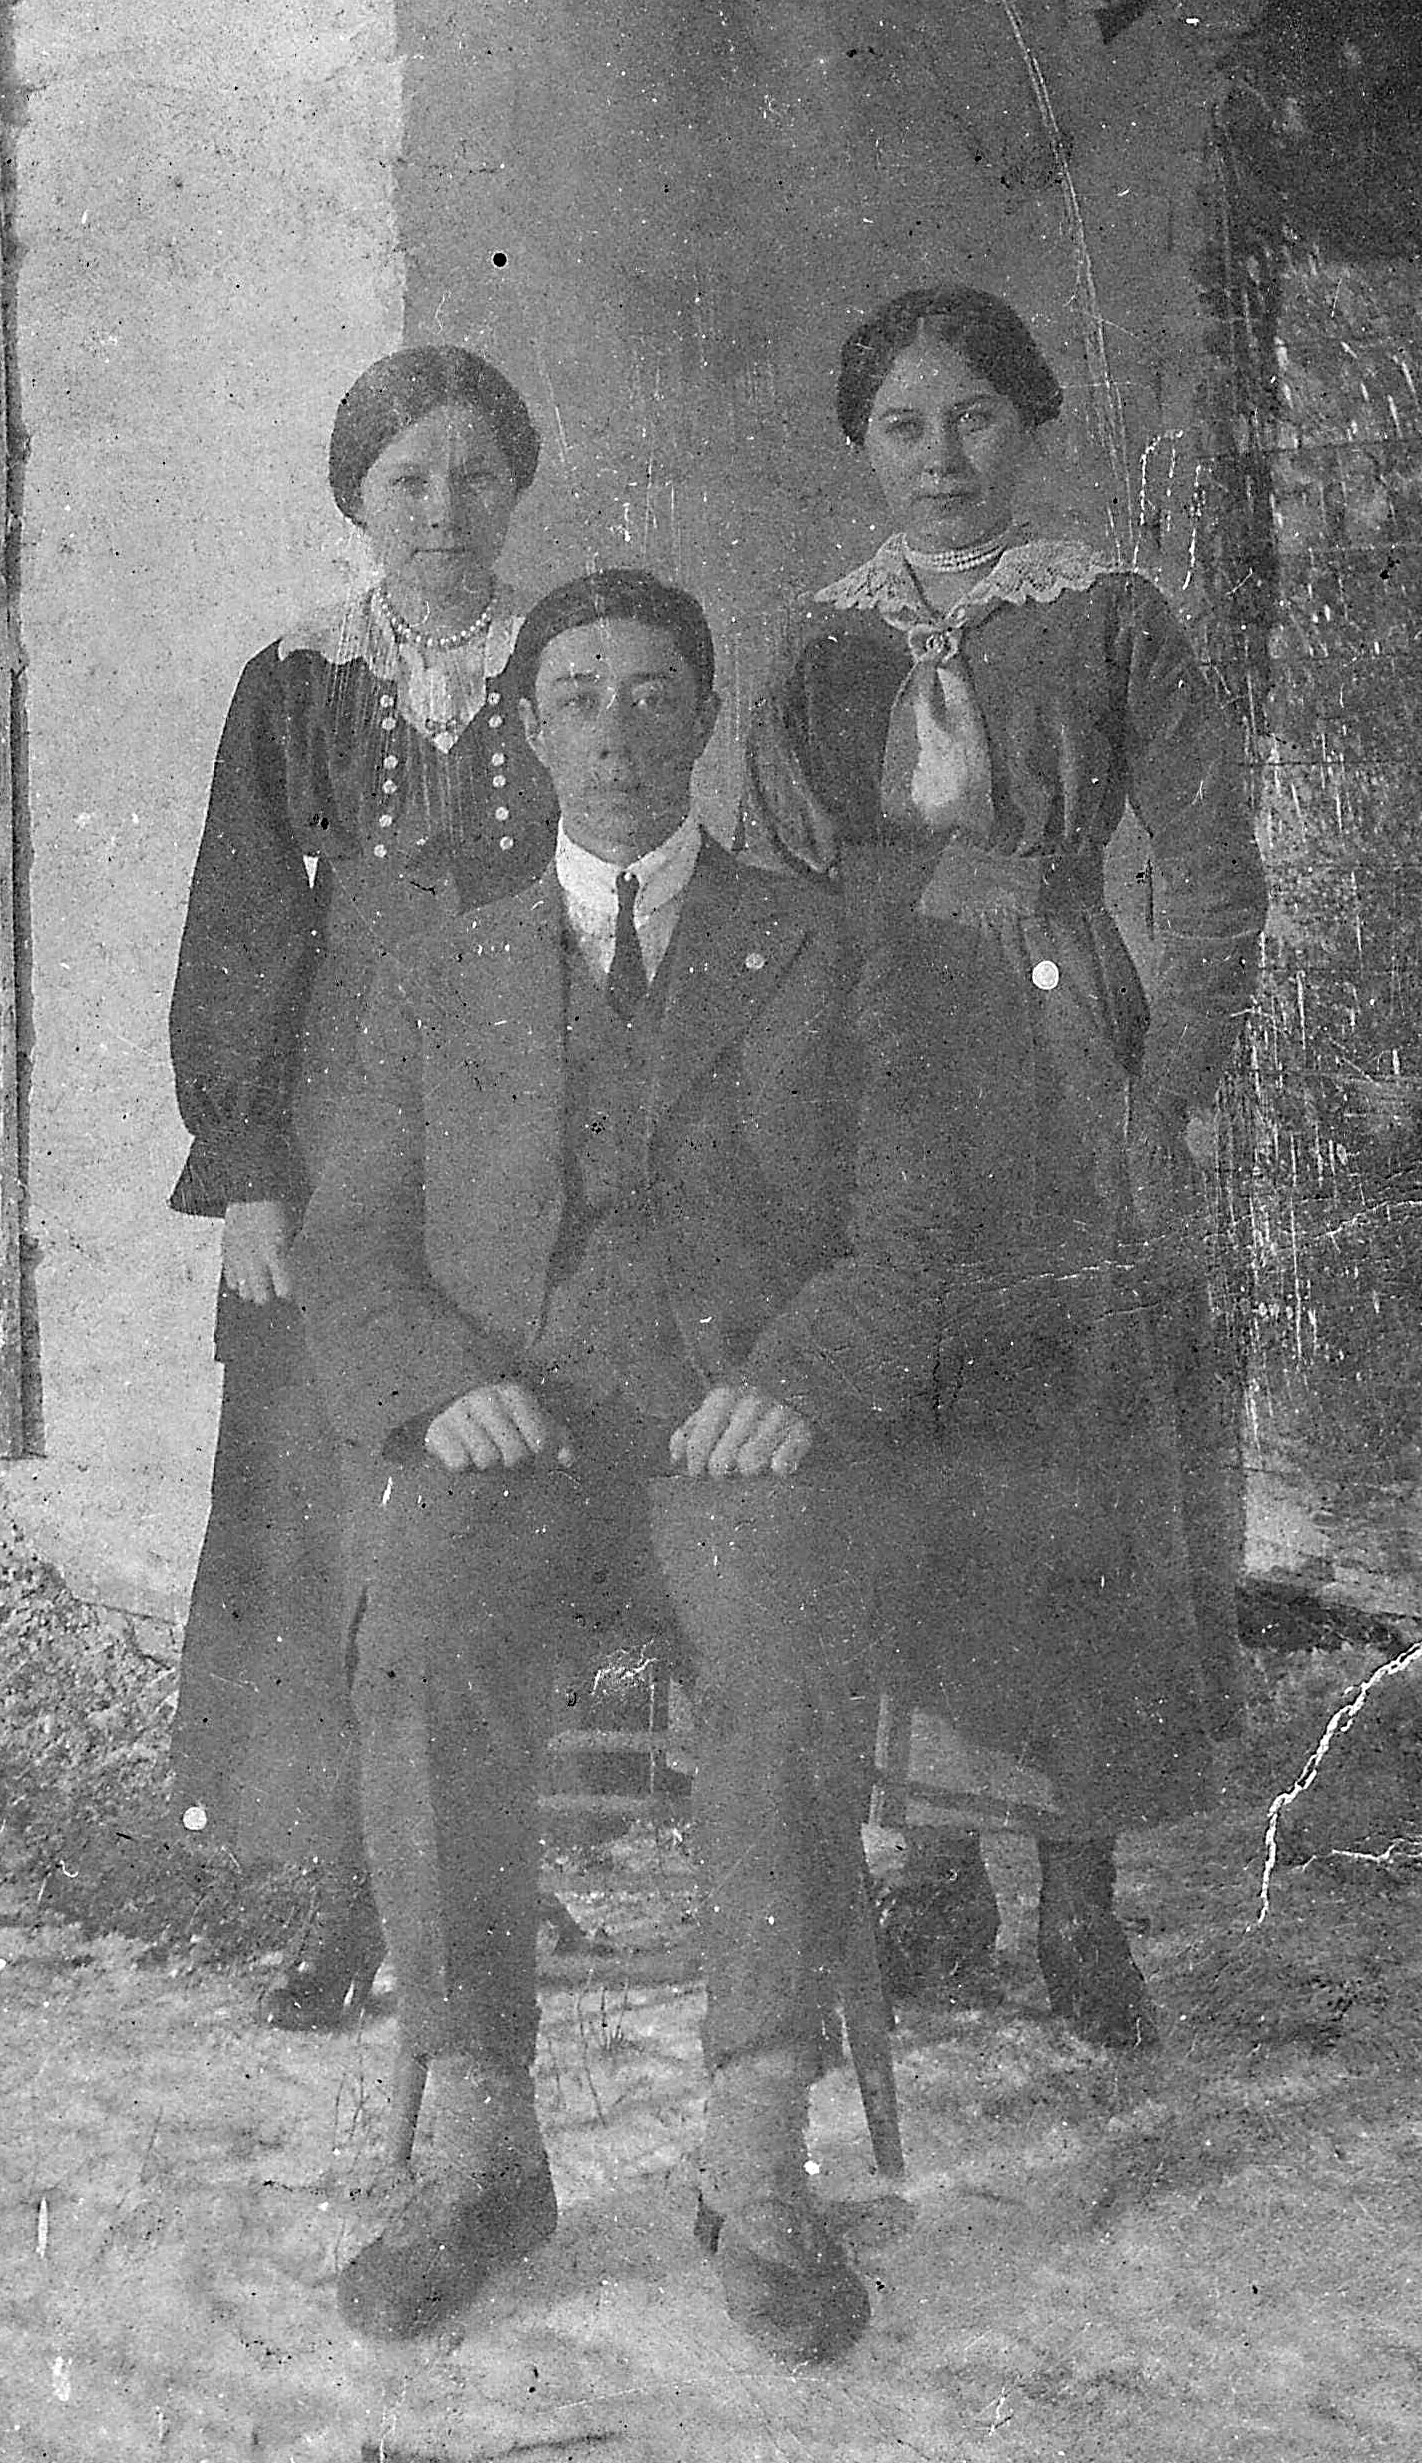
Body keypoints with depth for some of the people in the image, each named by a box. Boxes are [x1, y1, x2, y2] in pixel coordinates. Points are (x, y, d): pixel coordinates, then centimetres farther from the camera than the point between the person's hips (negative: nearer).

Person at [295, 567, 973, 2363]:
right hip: (509, 1440, 1)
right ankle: (479, 2147, -21)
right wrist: (438, 1382, -10)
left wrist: (799, 1375, -15)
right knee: (422, 1650, -32)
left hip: (756, 1431, -1)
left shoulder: (831, 966, 14)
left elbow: (906, 1246, 6)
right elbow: (348, 1260, 12)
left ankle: (757, 2166, -24)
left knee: (793, 1665, -34)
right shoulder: (438, 992, 19)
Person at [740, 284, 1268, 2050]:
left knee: (1079, 1493, -1)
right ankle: (936, 1871, 16)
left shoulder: (1107, 617, 4)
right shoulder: (820, 649, 12)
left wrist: (1161, 1097, -5)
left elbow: (1215, 881, 2)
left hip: (1061, 1089, -2)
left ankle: (1080, 1891, 10)